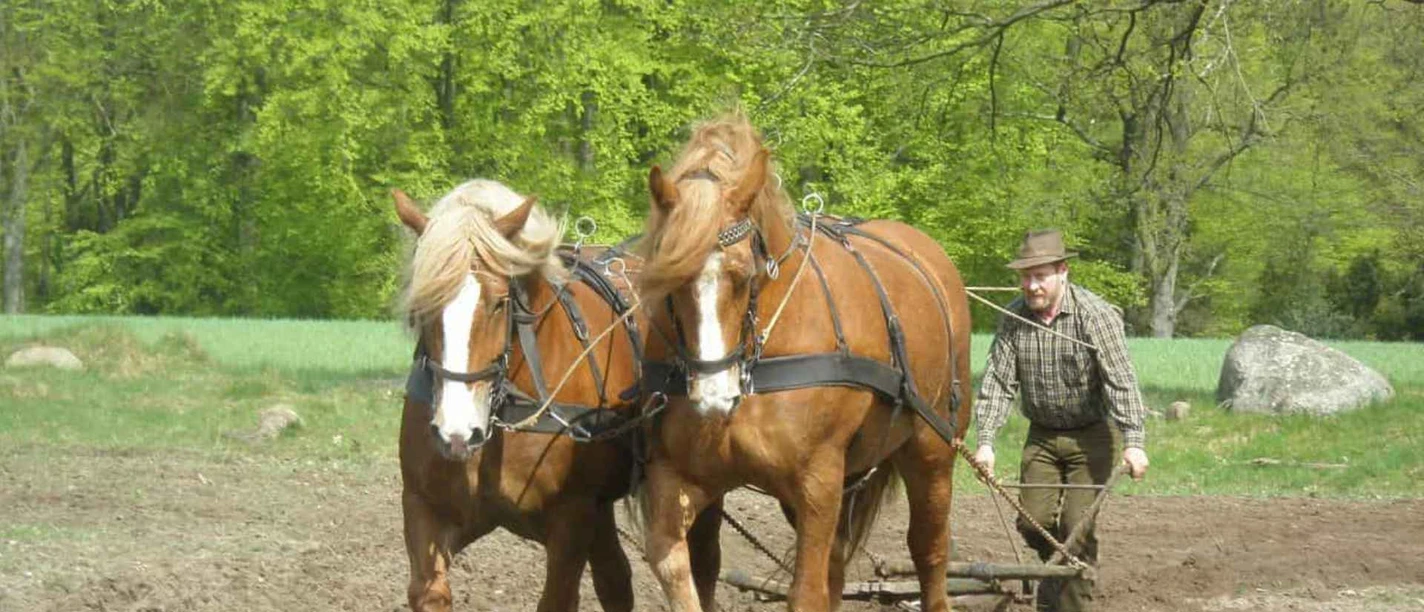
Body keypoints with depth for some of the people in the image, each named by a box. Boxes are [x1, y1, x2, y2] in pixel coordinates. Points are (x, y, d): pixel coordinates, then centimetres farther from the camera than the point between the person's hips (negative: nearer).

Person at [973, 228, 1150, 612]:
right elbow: (998, 382, -8)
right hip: (1042, 436, 4)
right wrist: (986, 441, -18)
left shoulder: (1095, 315, -20)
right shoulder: (1014, 318, -7)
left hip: (1091, 436, -4)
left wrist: (1133, 442, -35)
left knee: (1078, 526, -8)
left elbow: (1121, 381, -26)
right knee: (1033, 522, 3)